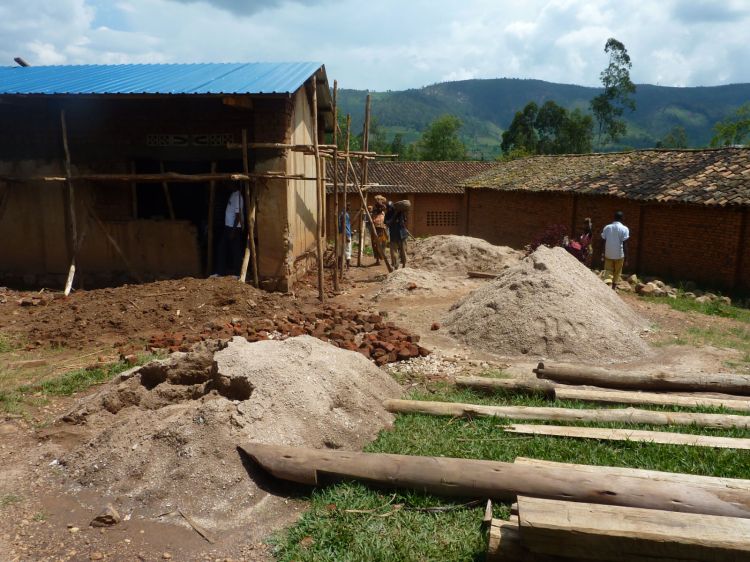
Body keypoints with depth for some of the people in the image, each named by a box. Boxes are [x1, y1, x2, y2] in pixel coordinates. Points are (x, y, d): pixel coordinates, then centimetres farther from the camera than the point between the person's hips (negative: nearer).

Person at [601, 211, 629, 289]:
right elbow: (625, 244, -10)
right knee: (617, 273, 10)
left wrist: (604, 254, 13)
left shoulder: (607, 227, 3)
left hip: (608, 254, 3)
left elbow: (604, 241, 5)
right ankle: (614, 288, 12)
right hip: (619, 255, -2)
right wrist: (626, 256, -3)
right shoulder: (624, 229, -8)